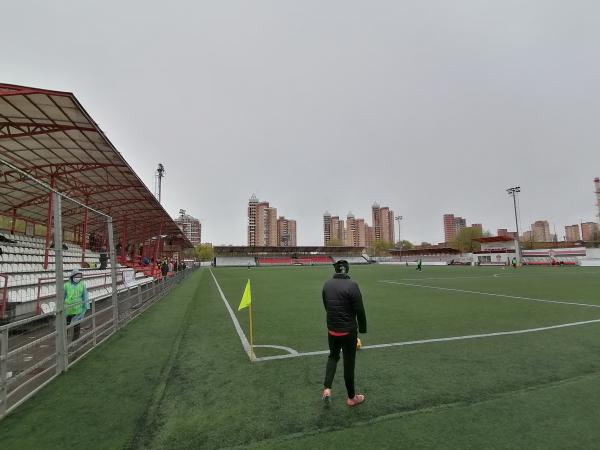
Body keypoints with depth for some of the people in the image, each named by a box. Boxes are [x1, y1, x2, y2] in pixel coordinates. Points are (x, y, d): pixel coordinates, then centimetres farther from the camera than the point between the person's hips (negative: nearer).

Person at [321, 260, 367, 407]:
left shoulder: (327, 284, -1)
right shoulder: (352, 285, -18)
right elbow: (360, 310, -15)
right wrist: (362, 328, -1)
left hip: (331, 329, 4)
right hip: (348, 330, -4)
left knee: (333, 356, 26)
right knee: (349, 363, 12)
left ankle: (327, 388, 14)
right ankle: (351, 397, 29)